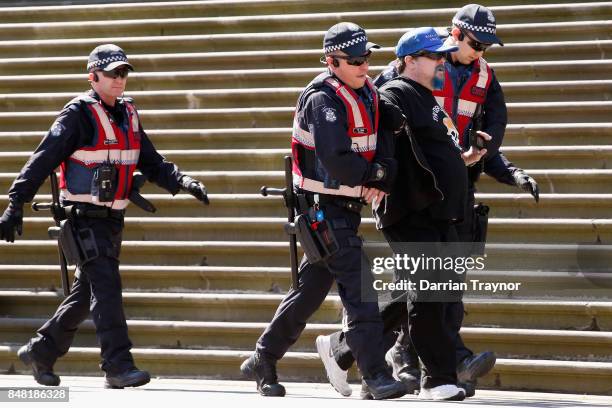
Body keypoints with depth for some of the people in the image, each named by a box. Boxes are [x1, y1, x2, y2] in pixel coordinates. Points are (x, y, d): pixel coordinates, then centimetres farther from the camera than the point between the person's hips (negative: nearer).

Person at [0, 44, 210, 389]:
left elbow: (152, 163, 16)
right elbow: (43, 160, -12)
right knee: (106, 286, -17)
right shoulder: (79, 114, -10)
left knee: (86, 293, 13)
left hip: (113, 218, 8)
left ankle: (41, 351, 26)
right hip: (84, 217, -8)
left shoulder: (128, 115, 11)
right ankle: (118, 366, -20)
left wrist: (184, 183, 0)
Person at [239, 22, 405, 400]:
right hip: (324, 209, -9)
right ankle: (376, 375, -13)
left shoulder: (368, 94, 9)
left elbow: (385, 151, 7)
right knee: (359, 287, -13)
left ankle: (262, 362, 25)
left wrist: (383, 178, -13)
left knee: (311, 287, 15)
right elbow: (336, 160, -26)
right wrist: (373, 175, -12)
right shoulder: (323, 99, -18)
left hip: (347, 208, 9)